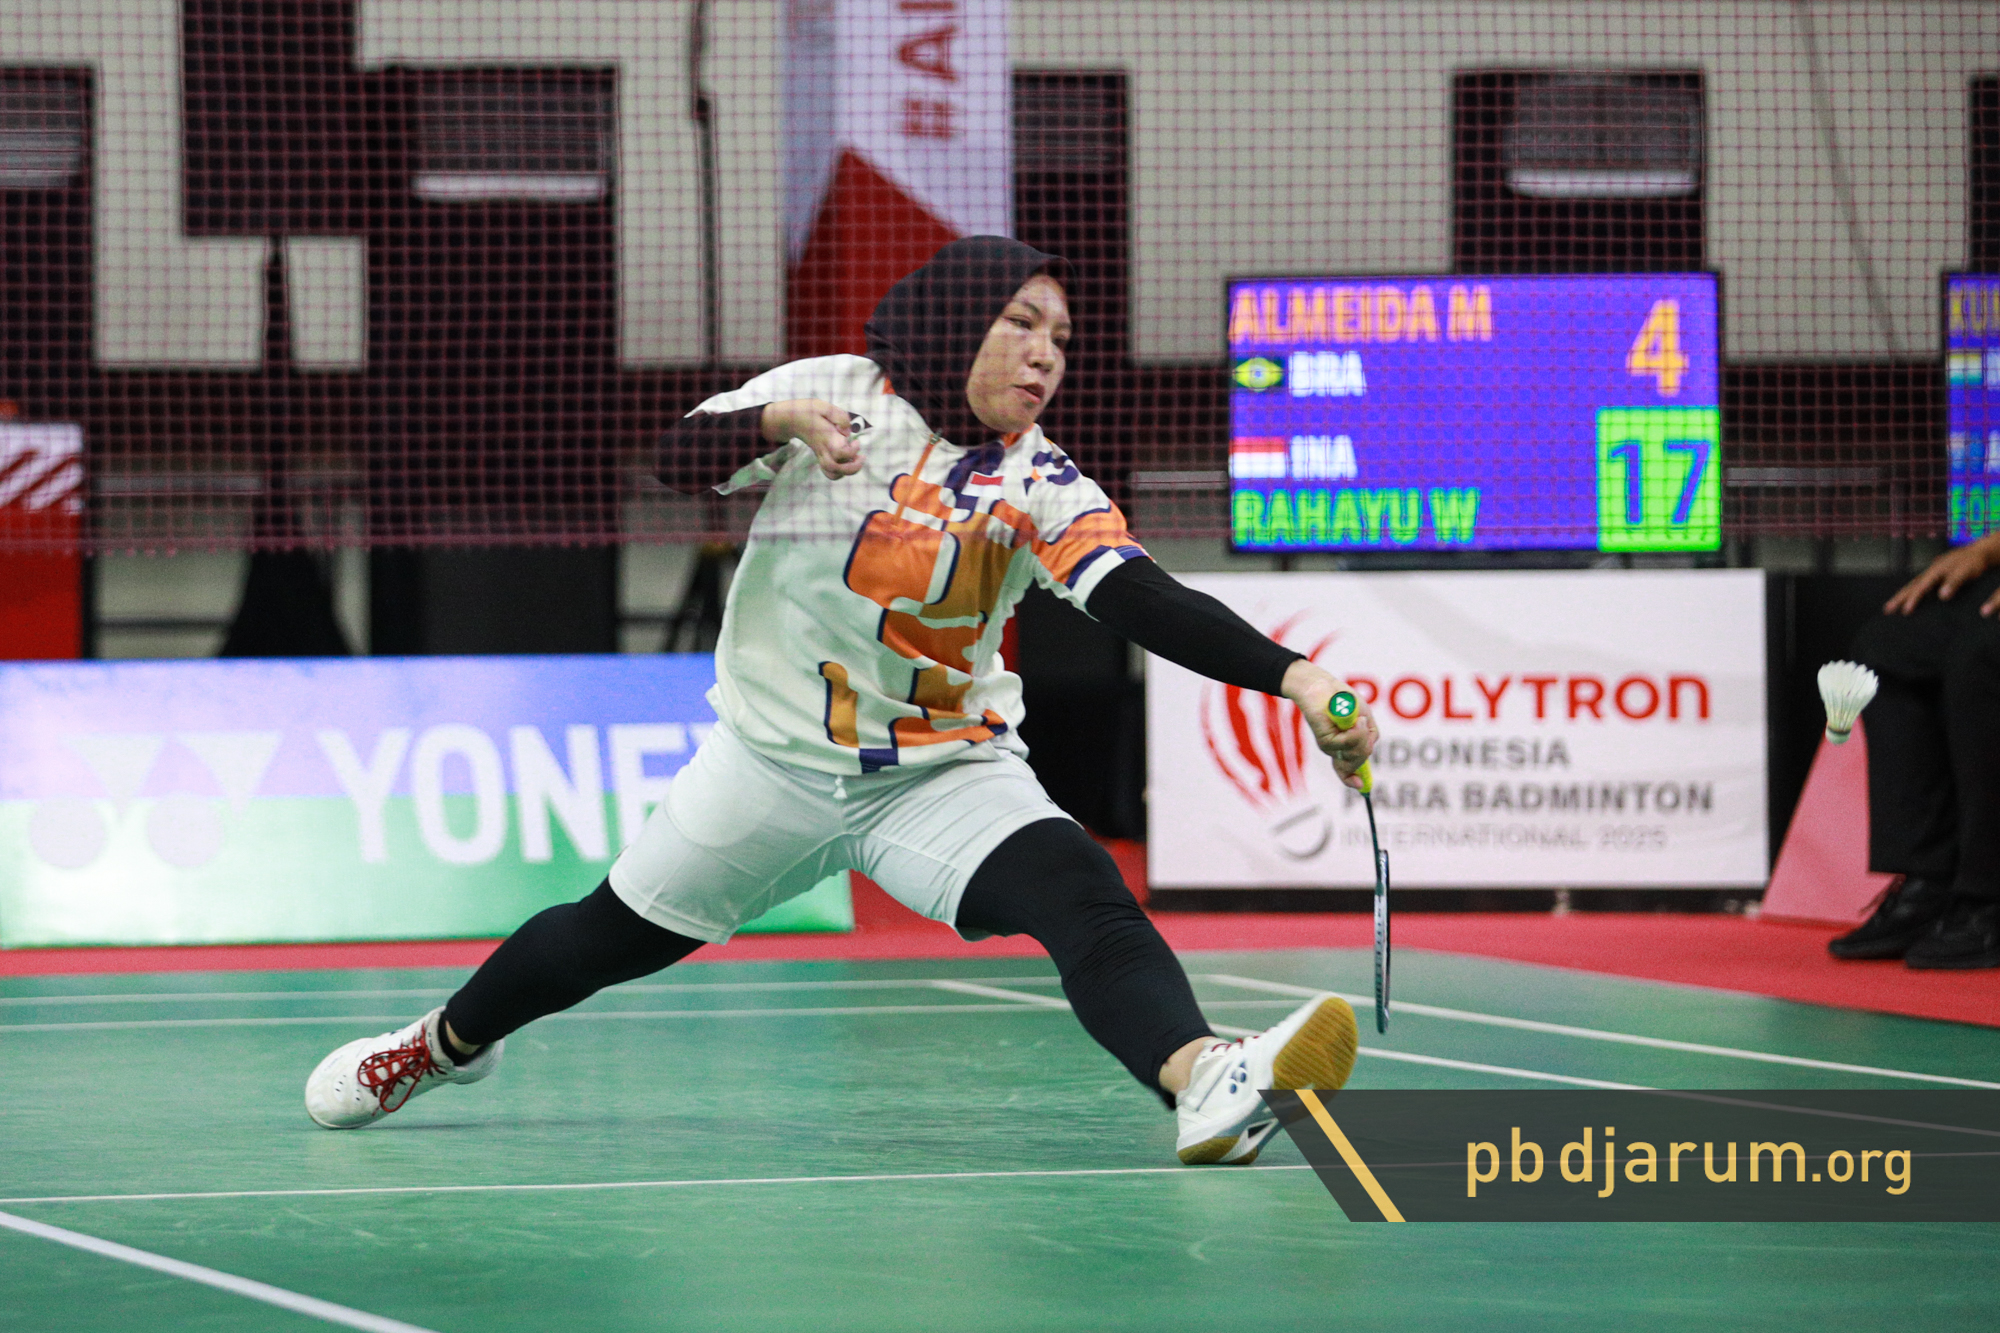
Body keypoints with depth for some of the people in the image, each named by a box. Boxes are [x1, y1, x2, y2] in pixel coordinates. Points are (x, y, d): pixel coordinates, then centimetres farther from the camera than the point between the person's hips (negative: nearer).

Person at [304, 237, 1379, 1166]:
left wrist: (1294, 678, -36)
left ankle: (1202, 1081, -52)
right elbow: (682, 456, -11)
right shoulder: (837, 392, -6)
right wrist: (781, 420, -32)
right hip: (775, 758, 1)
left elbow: (1150, 605, -21)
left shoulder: (1043, 488, -9)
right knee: (615, 936, 14)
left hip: (944, 775, -1)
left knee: (1081, 893, -28)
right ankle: (446, 1041, 44)